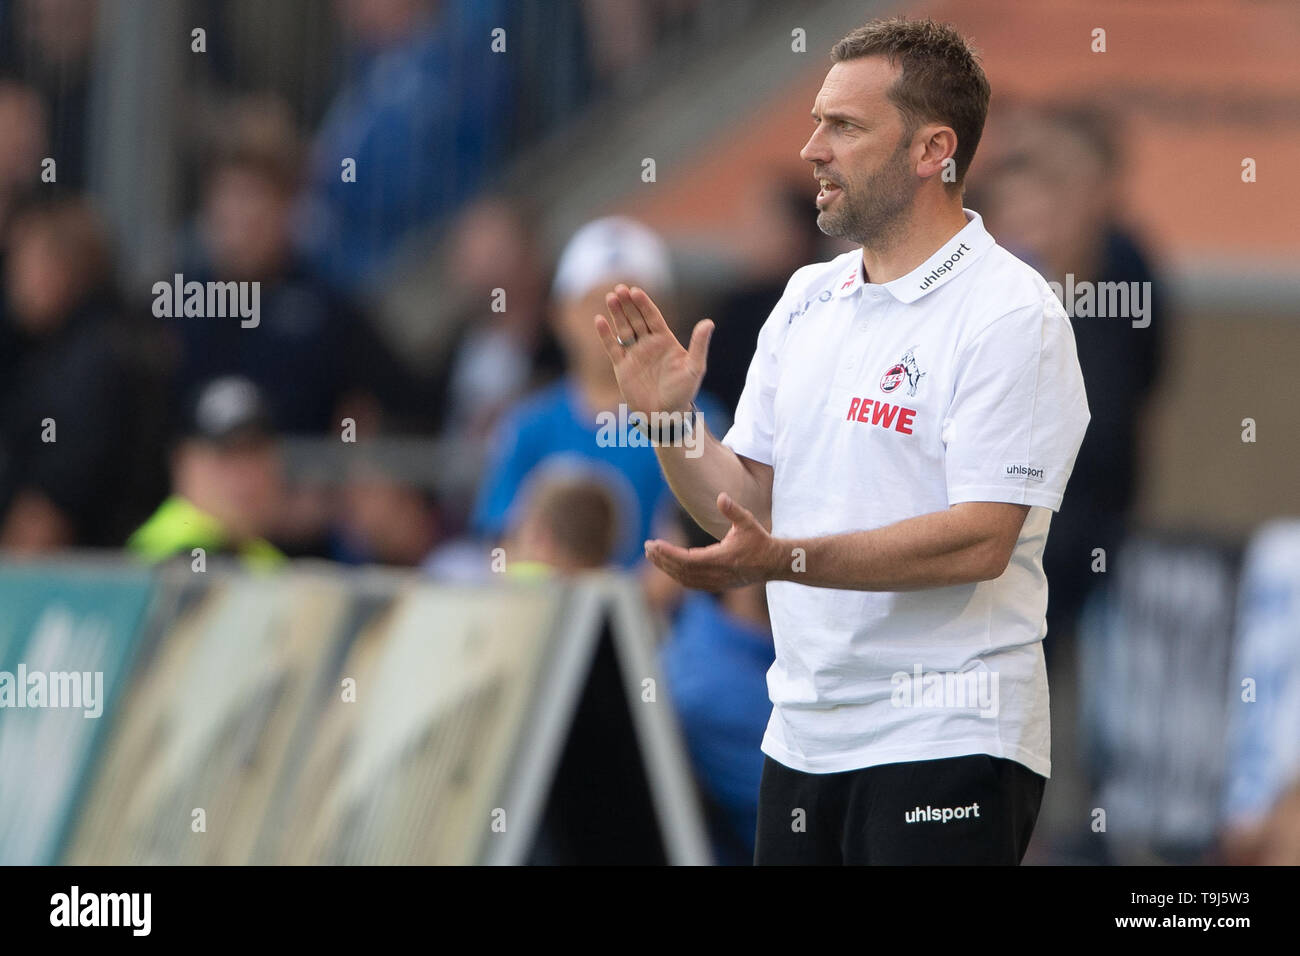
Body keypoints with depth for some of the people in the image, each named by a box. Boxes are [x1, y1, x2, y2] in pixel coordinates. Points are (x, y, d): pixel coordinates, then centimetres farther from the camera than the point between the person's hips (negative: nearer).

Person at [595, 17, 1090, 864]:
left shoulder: (1011, 316, -11)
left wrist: (784, 561, -28)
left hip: (943, 740, -7)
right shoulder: (807, 301, 12)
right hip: (804, 733, 7)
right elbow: (747, 502, 14)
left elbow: (979, 540, -20)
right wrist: (672, 418, -4)